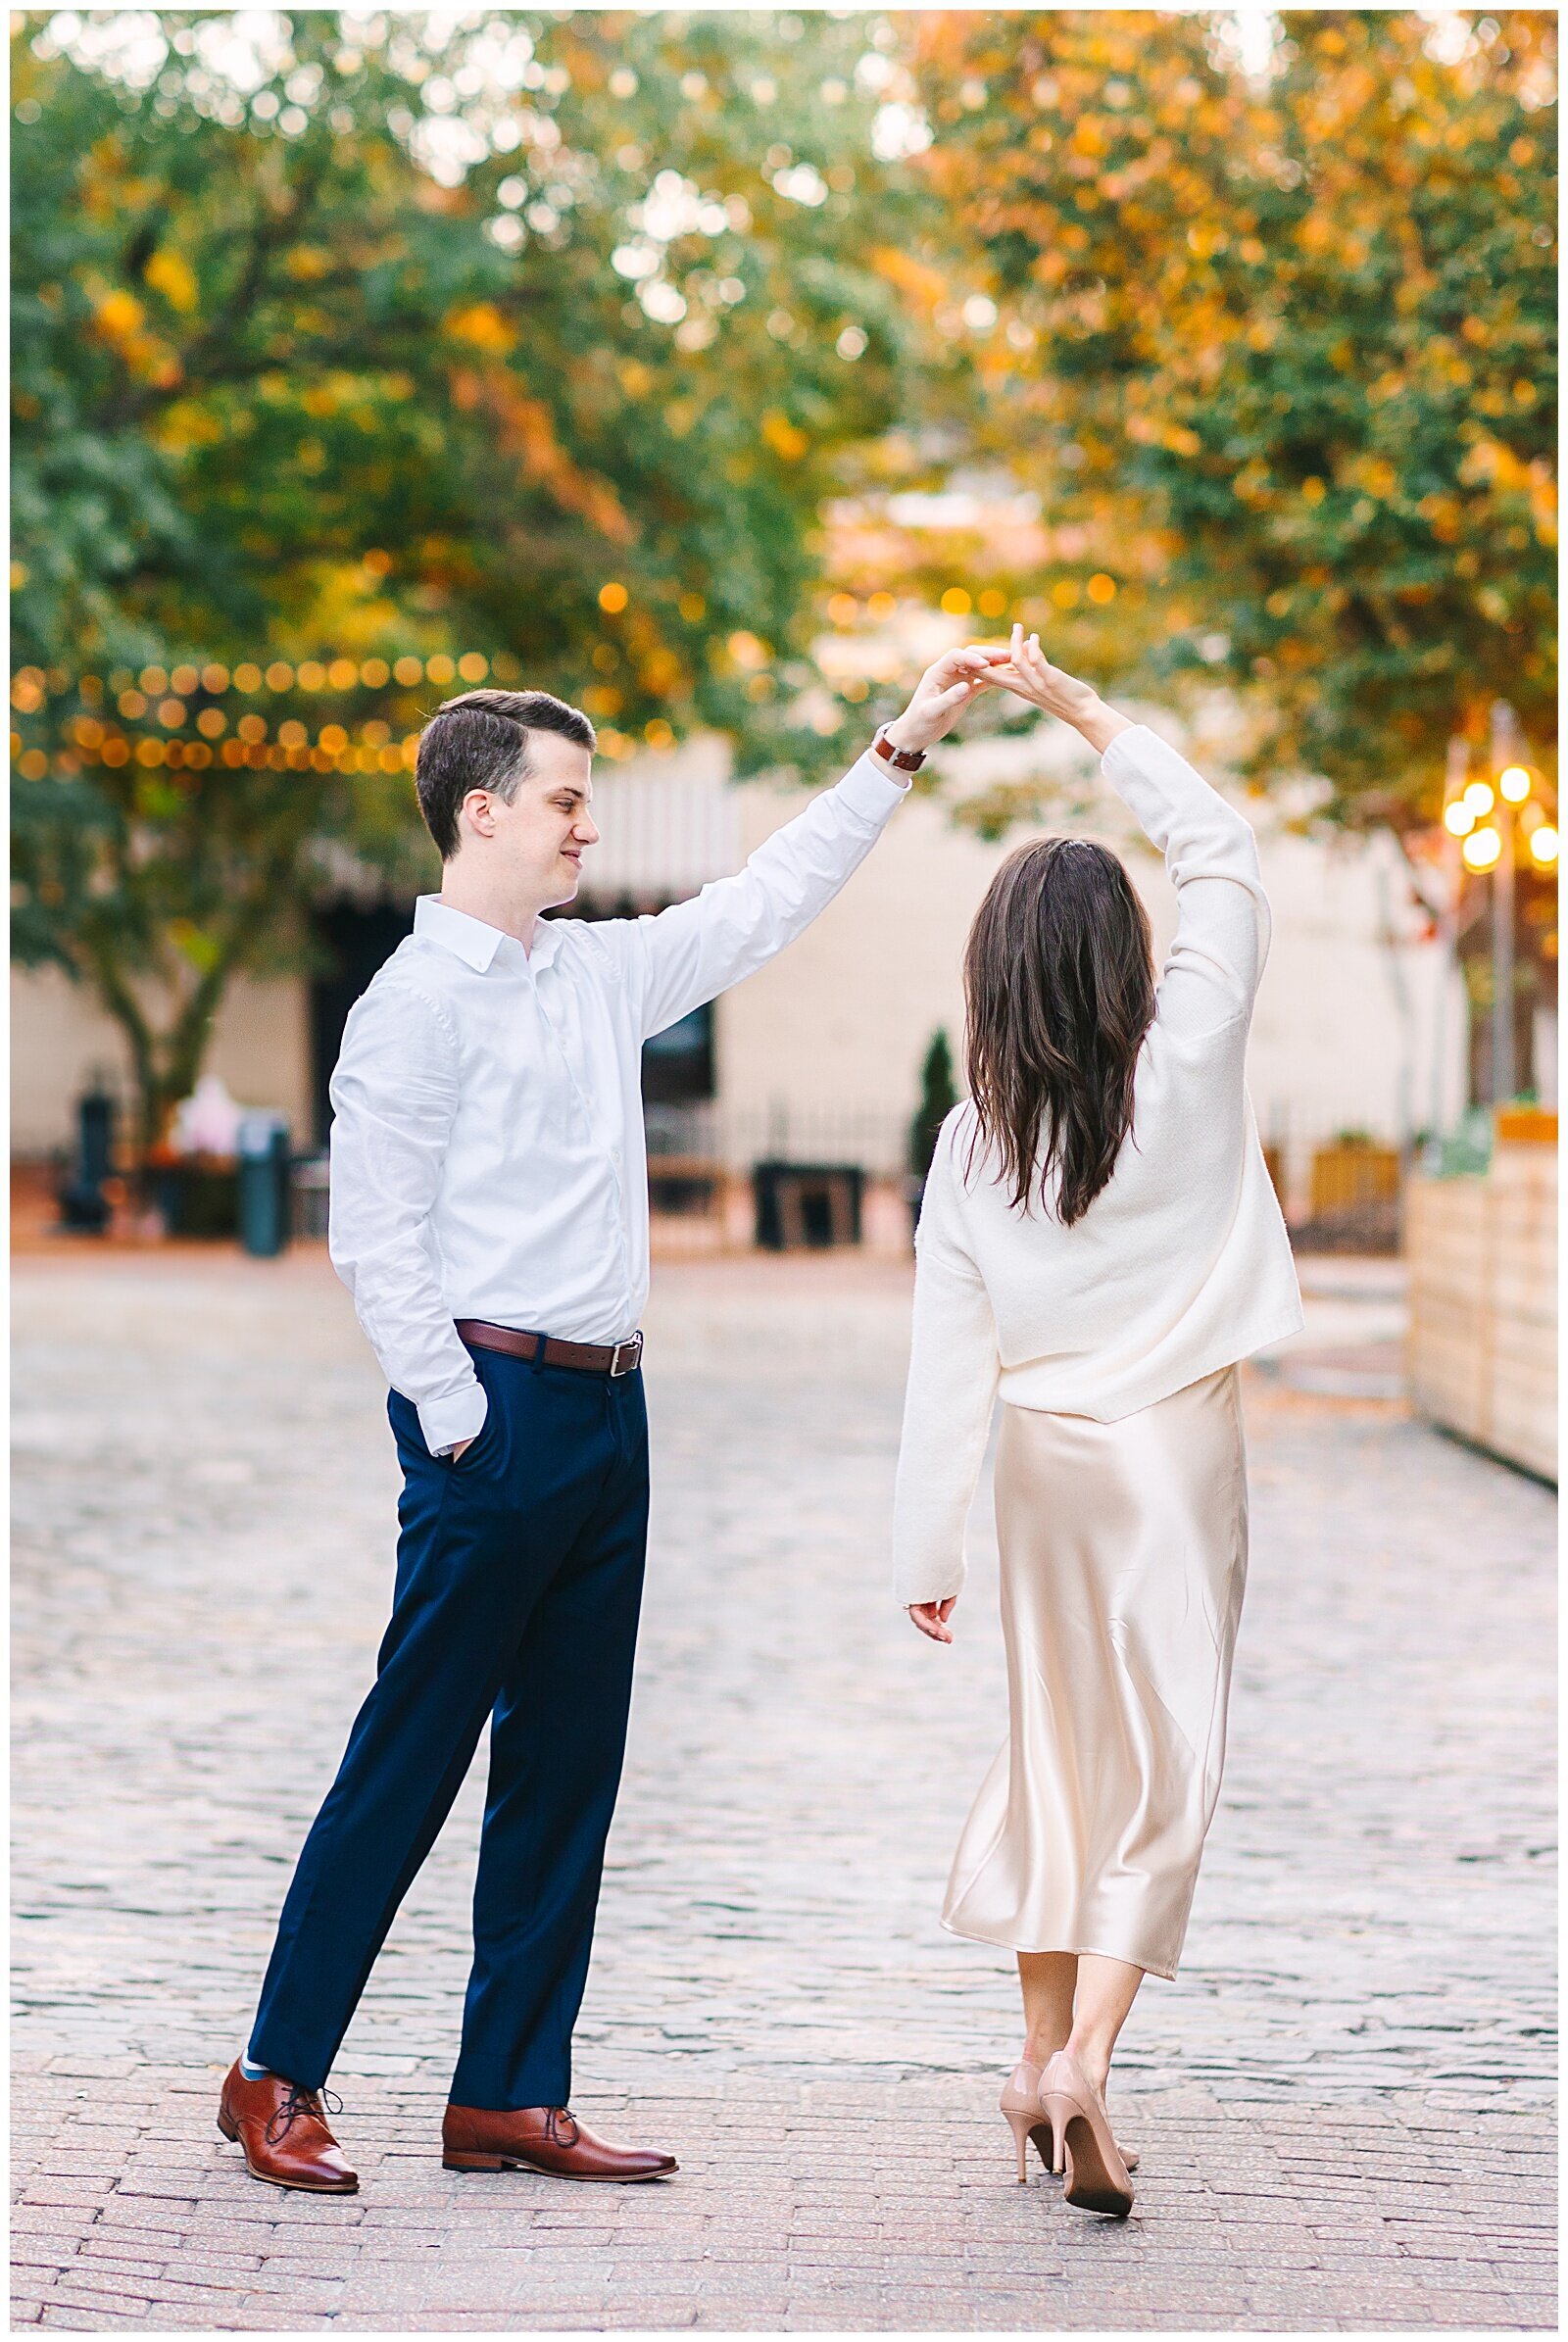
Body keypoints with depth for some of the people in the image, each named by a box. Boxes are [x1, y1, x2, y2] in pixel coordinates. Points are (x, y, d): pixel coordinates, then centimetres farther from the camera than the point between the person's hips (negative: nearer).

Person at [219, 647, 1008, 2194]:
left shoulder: (600, 973, 14)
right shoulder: (418, 1002, -8)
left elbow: (762, 906, 25)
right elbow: (374, 1241, -12)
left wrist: (899, 749, 23)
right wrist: (460, 1420, -14)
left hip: (607, 1409, 8)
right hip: (497, 1402, -8)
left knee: (567, 1767, 8)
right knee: (411, 1757, -4)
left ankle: (507, 2096, 14)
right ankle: (280, 2078, 6)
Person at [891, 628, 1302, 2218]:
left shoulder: (973, 1138, -5)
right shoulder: (1185, 1064, -12)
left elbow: (948, 1357, -6)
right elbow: (1224, 854, 0)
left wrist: (925, 1550, -1)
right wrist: (1084, 713, 5)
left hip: (1045, 1455, 3)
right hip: (1177, 1439, -3)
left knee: (1058, 1737, 16)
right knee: (1165, 1758, 0)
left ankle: (1042, 2049, 23)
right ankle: (1085, 2056, -14)